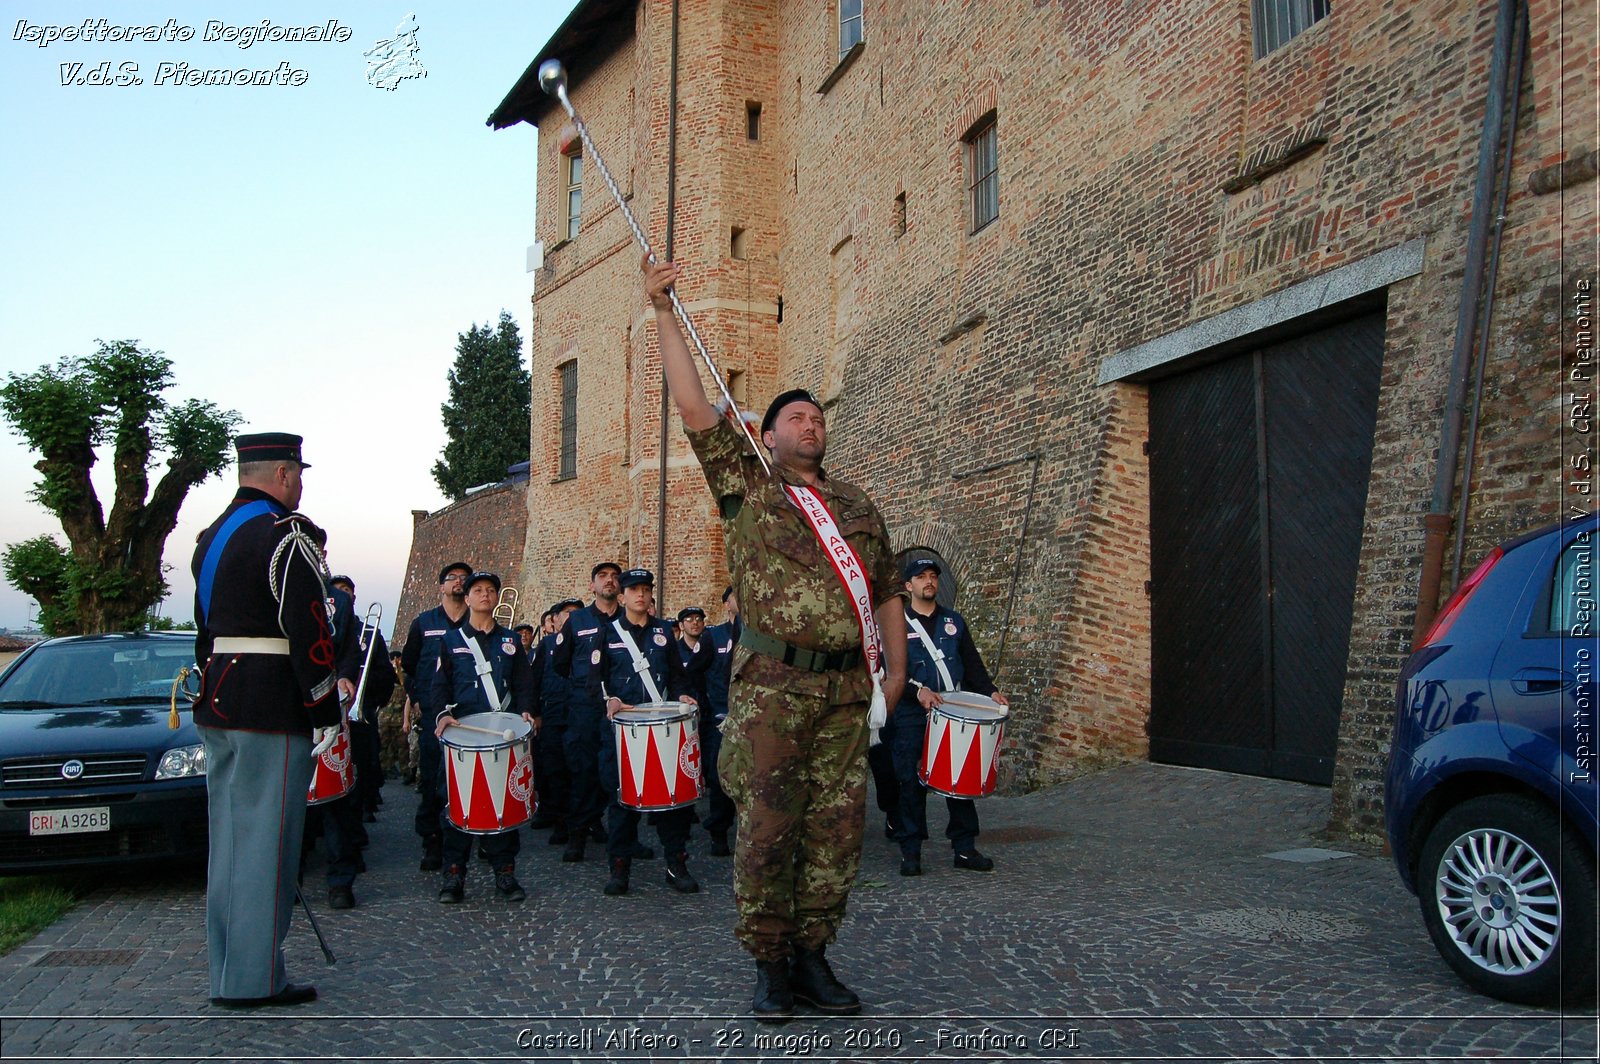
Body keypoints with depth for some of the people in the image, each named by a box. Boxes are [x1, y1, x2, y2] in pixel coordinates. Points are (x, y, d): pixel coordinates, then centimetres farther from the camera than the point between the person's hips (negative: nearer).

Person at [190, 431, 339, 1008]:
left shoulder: (213, 536, 16)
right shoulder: (285, 534, -13)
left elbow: (207, 626, 19)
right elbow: (309, 631, -18)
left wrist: (214, 695, 22)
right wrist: (325, 710, -12)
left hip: (219, 703, 9)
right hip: (272, 708, -9)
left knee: (230, 838, 14)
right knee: (265, 839, -3)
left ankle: (227, 971, 23)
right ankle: (255, 978, 2)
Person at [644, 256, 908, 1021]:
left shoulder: (858, 506, 18)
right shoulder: (746, 486, 6)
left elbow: (888, 590, 21)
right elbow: (694, 408, -2)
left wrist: (895, 664, 10)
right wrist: (664, 314, -5)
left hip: (846, 686, 4)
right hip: (772, 684, -4)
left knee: (837, 827, 4)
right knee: (768, 828, -2)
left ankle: (812, 956, 17)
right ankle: (770, 965, 11)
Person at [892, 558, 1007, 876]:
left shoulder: (954, 621, 16)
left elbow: (972, 664, 14)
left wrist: (989, 691, -2)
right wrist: (918, 690, -24)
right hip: (912, 716, -3)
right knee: (912, 781, -2)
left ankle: (965, 849, 11)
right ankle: (910, 852, 7)